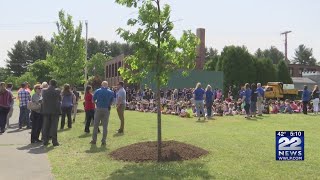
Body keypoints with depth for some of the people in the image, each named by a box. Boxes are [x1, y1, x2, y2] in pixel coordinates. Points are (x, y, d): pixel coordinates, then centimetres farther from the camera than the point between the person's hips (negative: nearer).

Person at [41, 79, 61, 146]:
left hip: (46, 111, 3)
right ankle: (54, 141, 2)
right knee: (54, 126, 2)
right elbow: (60, 99, 0)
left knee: (45, 126, 10)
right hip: (55, 110, -3)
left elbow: (43, 99, 9)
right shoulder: (57, 91, -9)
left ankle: (45, 141, 14)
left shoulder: (44, 91, -2)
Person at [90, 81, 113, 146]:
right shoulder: (110, 92, 2)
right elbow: (111, 102, 5)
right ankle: (103, 141, 6)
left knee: (95, 125, 9)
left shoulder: (97, 91, -1)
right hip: (106, 110, 1)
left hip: (98, 109, -1)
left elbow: (93, 100, 3)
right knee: (105, 126, 5)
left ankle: (94, 140, 12)